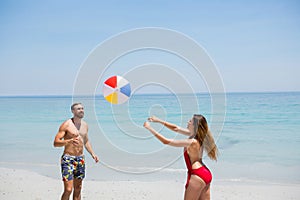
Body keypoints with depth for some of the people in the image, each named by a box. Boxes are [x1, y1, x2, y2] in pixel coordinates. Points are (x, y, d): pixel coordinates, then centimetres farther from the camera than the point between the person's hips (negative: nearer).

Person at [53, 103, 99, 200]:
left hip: (80, 159, 7)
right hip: (68, 159, -6)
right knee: (68, 189, -11)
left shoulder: (85, 125, 9)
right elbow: (56, 143, -14)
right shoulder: (66, 124, -11)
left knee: (78, 189, 13)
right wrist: (70, 141, -30)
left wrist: (92, 154, 11)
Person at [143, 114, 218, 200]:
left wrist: (149, 128, -15)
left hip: (197, 176, -9)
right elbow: (176, 128, 12)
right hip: (206, 174, 9)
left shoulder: (191, 142, -22)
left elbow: (166, 141, -21)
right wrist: (160, 121, 7)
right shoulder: (195, 135, 2)